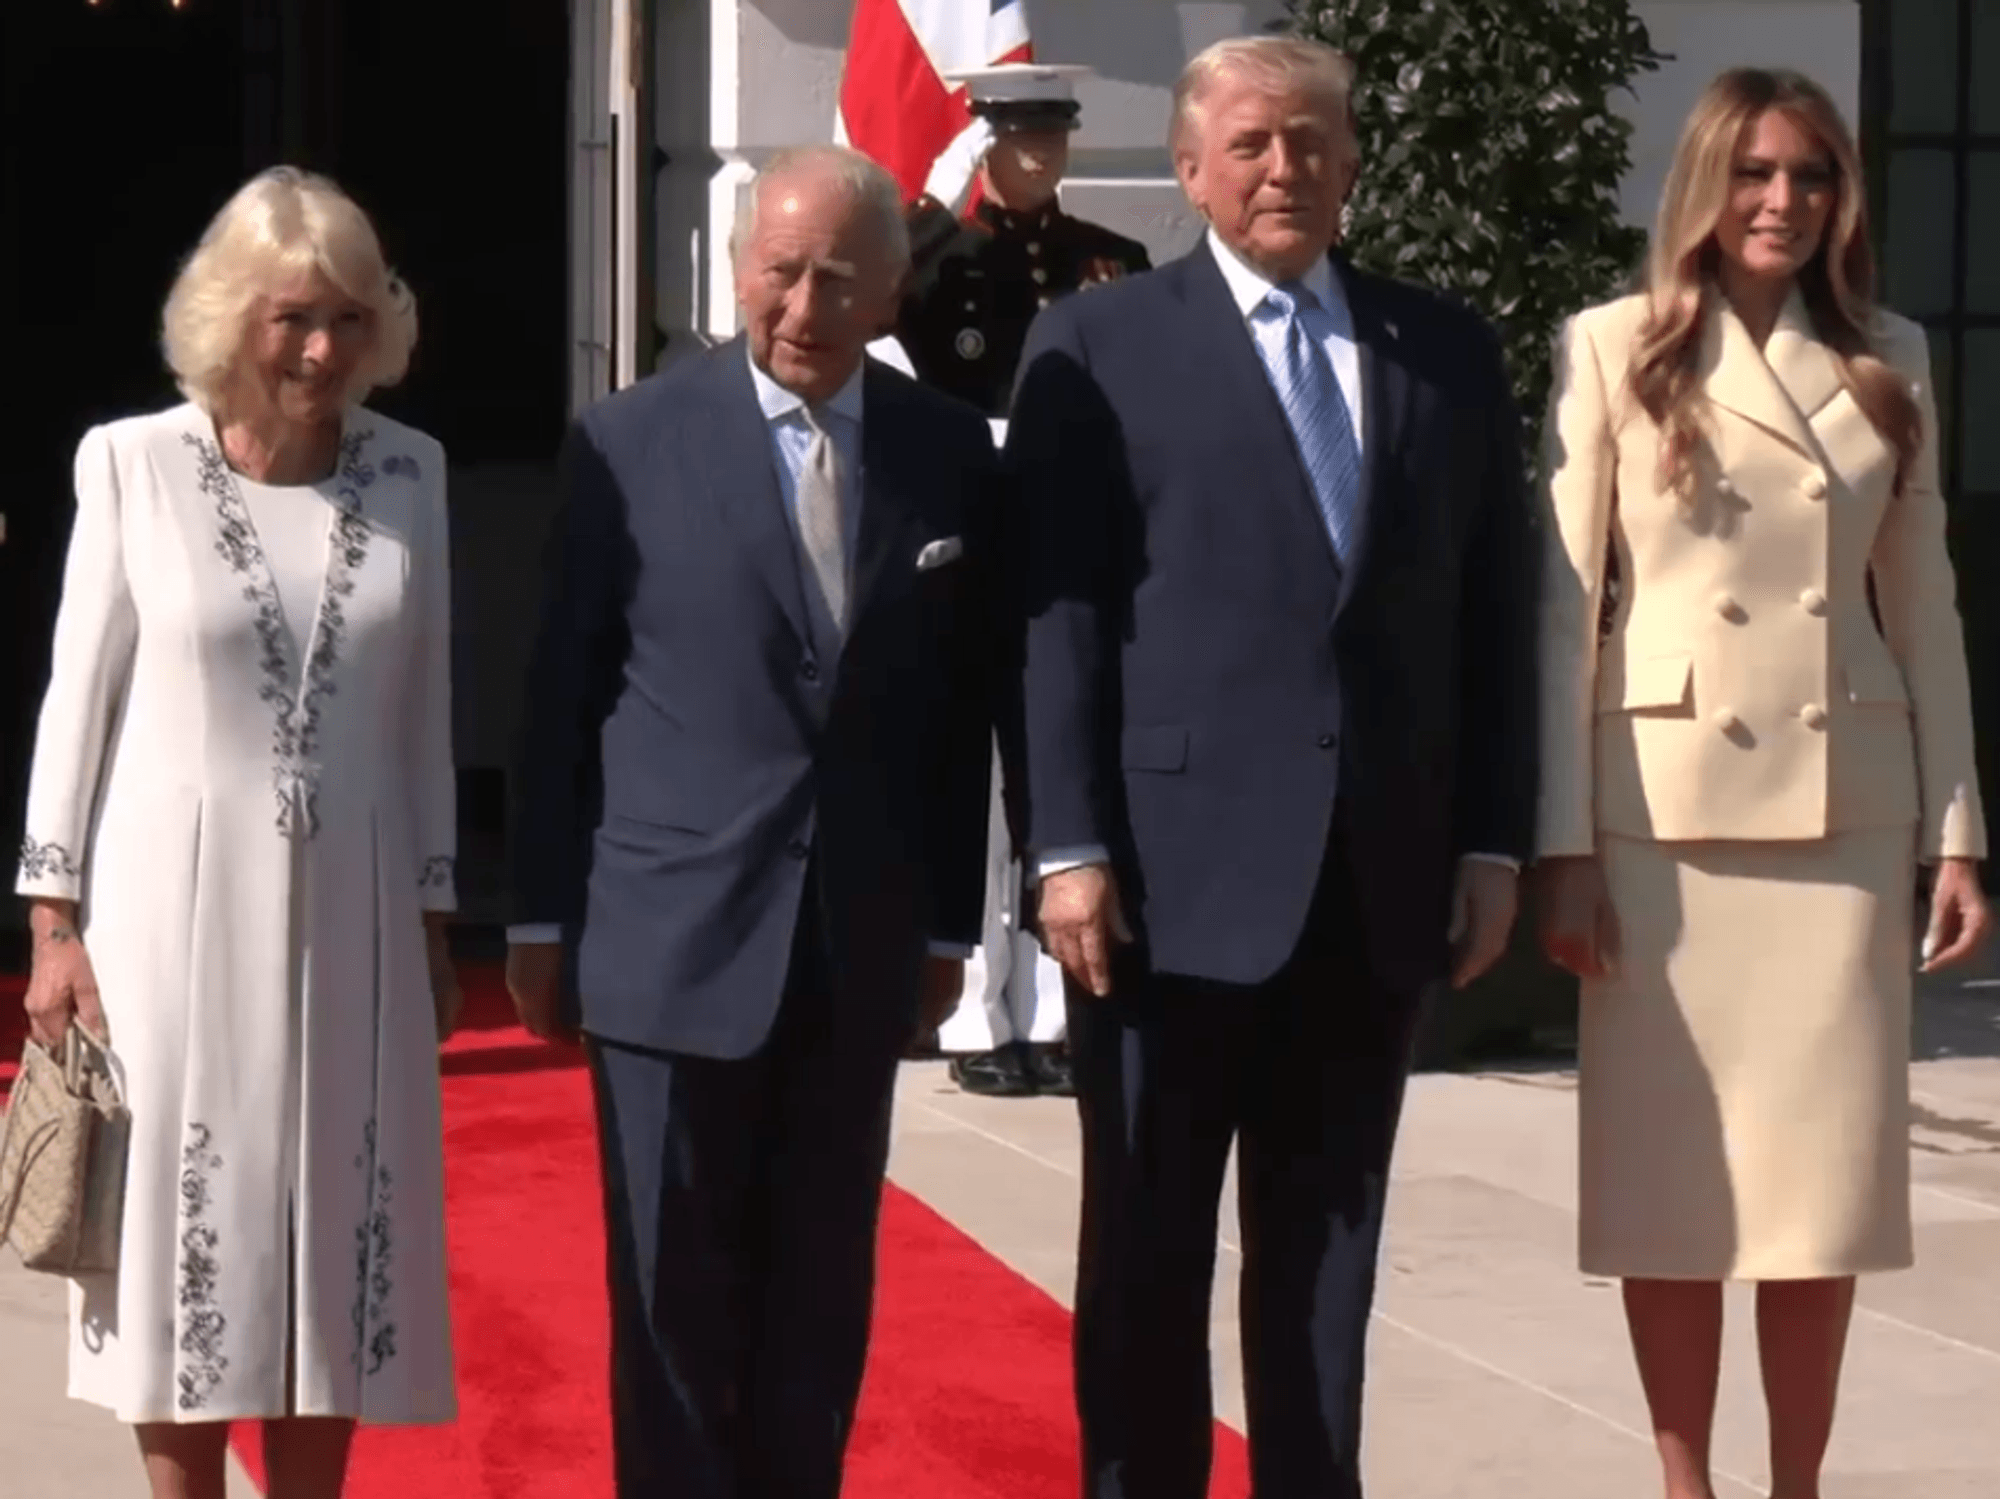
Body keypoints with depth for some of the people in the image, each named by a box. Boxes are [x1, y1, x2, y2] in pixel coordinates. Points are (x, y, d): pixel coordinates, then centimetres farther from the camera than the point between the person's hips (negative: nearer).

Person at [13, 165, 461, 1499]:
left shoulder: (408, 470, 3)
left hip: (348, 911, 3)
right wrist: (54, 919, -5)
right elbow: (80, 694, -2)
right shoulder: (134, 462, -6)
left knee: (333, 1240, 8)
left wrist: (433, 923, 8)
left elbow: (422, 713, 8)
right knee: (184, 1238, 4)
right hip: (173, 903, -3)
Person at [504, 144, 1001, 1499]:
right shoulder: (632, 443, -3)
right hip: (674, 933, -2)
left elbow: (963, 708, 8)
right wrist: (544, 917, 0)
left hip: (860, 946, 2)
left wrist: (950, 922, 7)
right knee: (676, 1287, 3)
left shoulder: (952, 452, 3)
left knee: (822, 1291, 9)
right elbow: (565, 693, 0)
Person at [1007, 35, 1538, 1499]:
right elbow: (1058, 611, -4)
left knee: (1328, 1248, 10)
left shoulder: (1448, 352, 11)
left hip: (1378, 878, 3)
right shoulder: (1100, 346, 1)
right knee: (1150, 1248, 4)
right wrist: (1069, 847, -11)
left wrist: (1496, 840, 4)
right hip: (1180, 867, -3)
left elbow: (1497, 610, 11)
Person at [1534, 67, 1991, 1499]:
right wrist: (1563, 845, -7)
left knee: (1827, 1169, 3)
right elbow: (1564, 602, -2)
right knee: (1673, 1170, 2)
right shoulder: (1619, 350, 0)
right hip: (1666, 809, -2)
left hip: (1845, 807, 2)